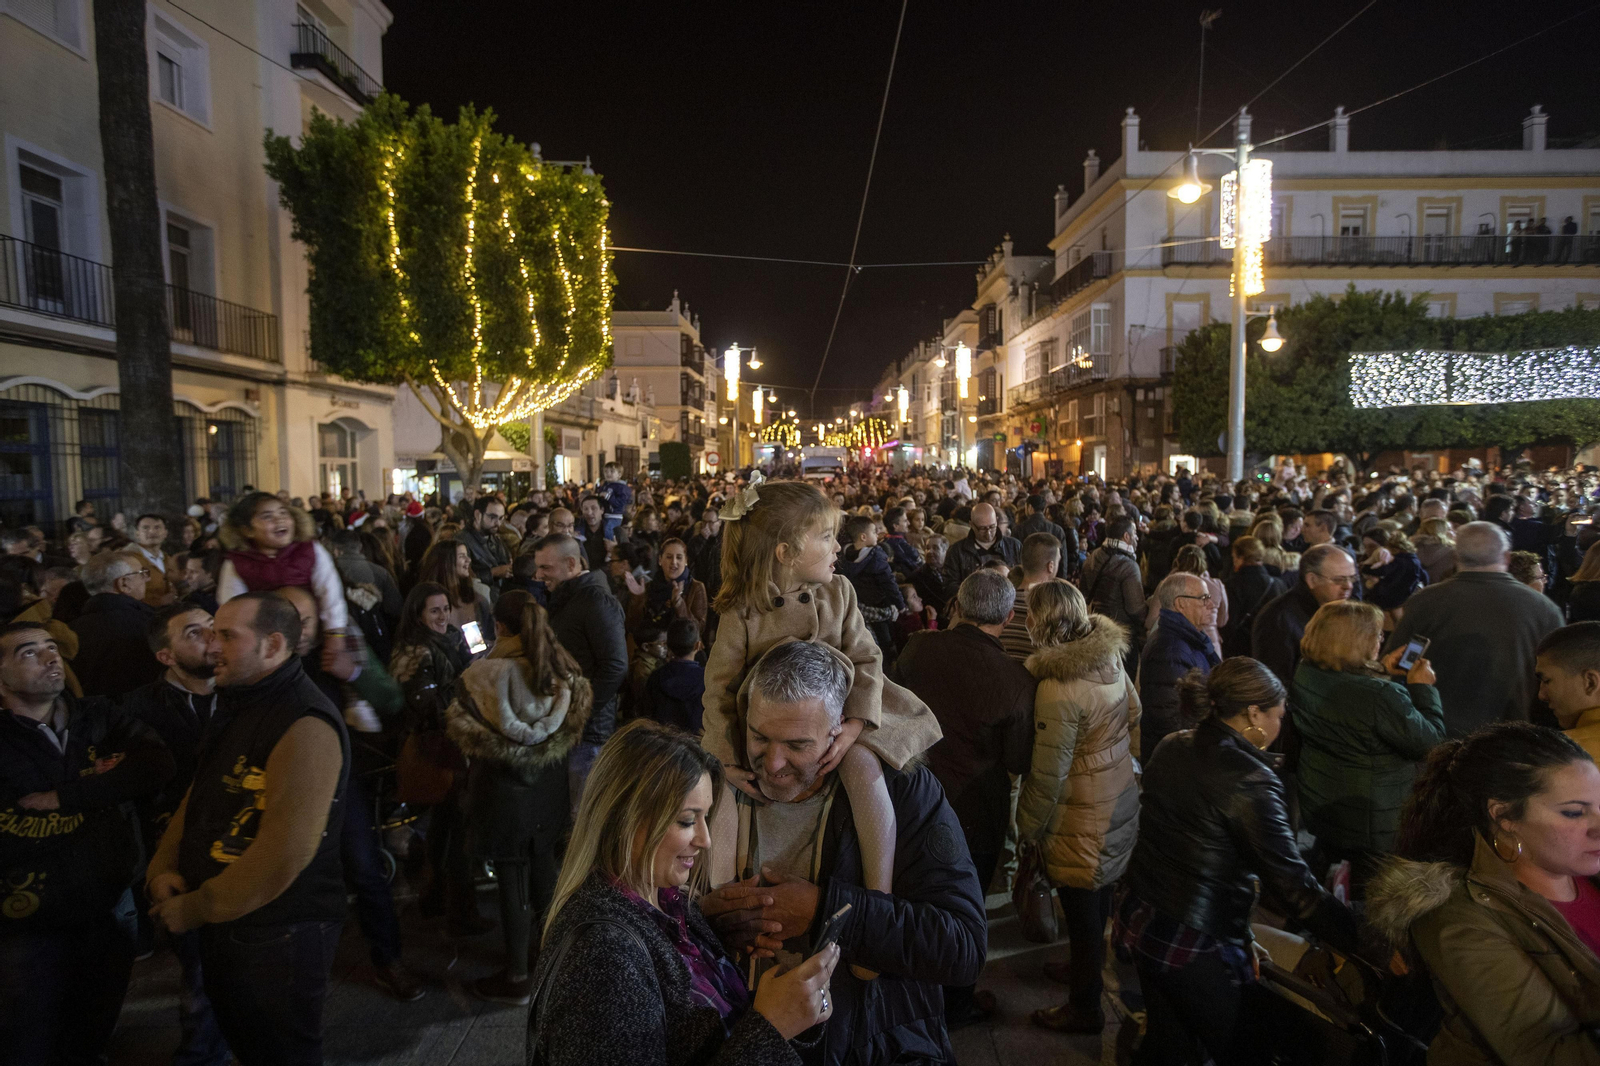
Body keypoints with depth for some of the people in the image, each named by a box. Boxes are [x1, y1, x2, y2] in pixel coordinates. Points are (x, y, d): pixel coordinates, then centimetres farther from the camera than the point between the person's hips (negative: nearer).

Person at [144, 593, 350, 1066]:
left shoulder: (305, 725, -26)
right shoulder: (238, 705, 7)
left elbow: (284, 852, -29)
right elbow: (199, 797, 14)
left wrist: (195, 909, -17)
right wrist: (164, 868, -2)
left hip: (280, 933, -9)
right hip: (223, 922, 9)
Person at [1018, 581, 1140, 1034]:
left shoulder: (1058, 690, -30)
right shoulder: (1110, 657, -8)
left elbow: (1047, 775, -23)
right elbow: (1134, 720, 6)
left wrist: (1027, 826, -9)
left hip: (1083, 822, -8)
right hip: (1120, 802, 8)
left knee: (1082, 909, 11)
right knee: (1099, 896, 26)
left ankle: (1085, 1007, 30)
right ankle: (1086, 966, 48)